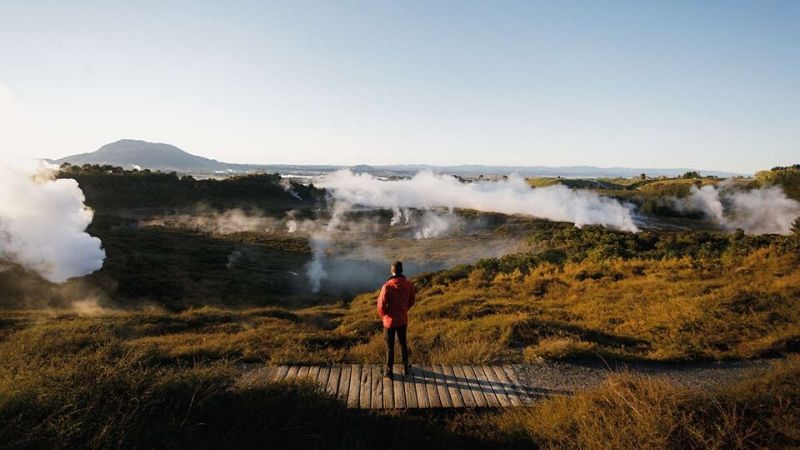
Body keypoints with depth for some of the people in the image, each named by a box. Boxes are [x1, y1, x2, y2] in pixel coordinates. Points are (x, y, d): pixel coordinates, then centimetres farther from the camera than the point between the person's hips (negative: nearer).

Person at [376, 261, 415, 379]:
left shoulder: (387, 286, -25)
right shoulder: (409, 284, -10)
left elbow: (381, 304, -20)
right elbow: (411, 301, 4)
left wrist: (383, 316, 0)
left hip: (390, 320, -4)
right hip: (403, 319, 4)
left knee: (390, 346, 12)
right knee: (403, 343, 23)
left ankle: (388, 371, 26)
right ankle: (405, 368, 35)